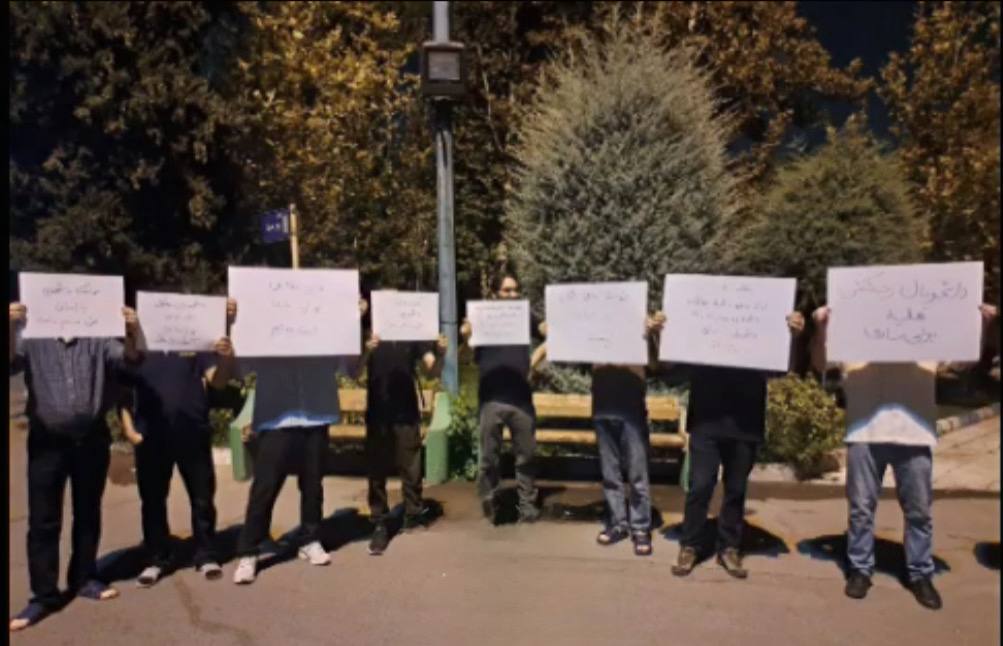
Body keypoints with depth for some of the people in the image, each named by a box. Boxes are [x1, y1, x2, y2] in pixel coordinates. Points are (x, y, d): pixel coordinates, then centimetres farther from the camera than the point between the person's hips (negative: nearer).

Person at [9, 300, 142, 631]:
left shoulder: (98, 339, 5)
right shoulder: (32, 340, 5)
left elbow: (129, 357, -10)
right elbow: (10, 363, -12)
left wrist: (131, 331, -31)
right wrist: (11, 328, -32)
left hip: (91, 439, 1)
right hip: (47, 441, -1)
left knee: (88, 514, 11)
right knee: (43, 521, 3)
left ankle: (84, 578, 26)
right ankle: (44, 594, 12)